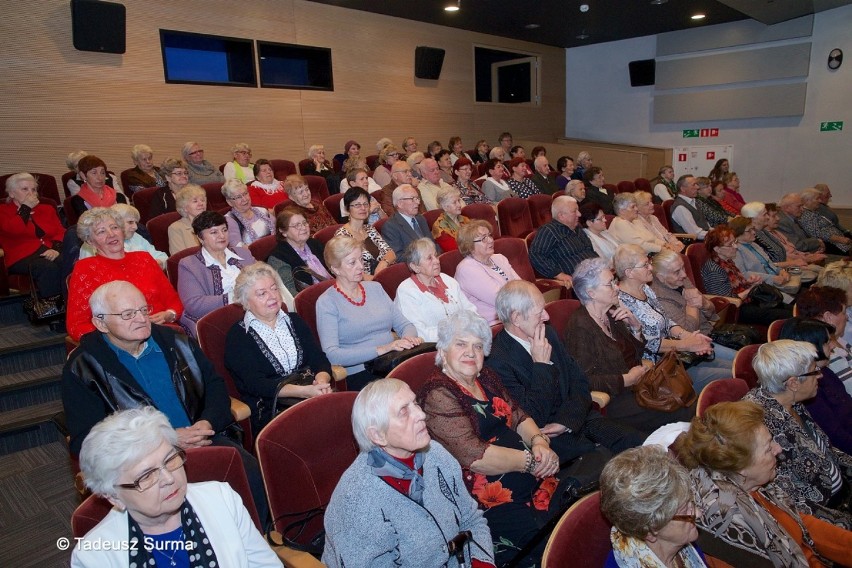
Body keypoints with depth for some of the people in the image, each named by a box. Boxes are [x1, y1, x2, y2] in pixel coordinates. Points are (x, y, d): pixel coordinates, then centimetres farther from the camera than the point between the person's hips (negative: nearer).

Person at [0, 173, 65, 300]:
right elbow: (13, 230, -9)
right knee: (48, 268, -38)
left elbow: (60, 232, 12)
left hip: (48, 251, 3)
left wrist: (56, 248, -9)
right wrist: (26, 207, 1)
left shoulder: (47, 209, 26)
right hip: (22, 256, -3)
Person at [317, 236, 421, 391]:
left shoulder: (375, 288, 17)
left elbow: (404, 324, 17)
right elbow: (331, 355, -14)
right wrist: (380, 349, -21)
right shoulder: (326, 303, -1)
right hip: (360, 374, -6)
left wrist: (409, 337, -7)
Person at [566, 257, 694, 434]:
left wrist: (635, 326, 3)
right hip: (613, 402, -9)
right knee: (683, 413, -21)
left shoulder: (611, 315, 11)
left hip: (635, 387, 9)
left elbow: (636, 352, 21)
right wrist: (626, 379, -16)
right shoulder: (580, 326, -16)